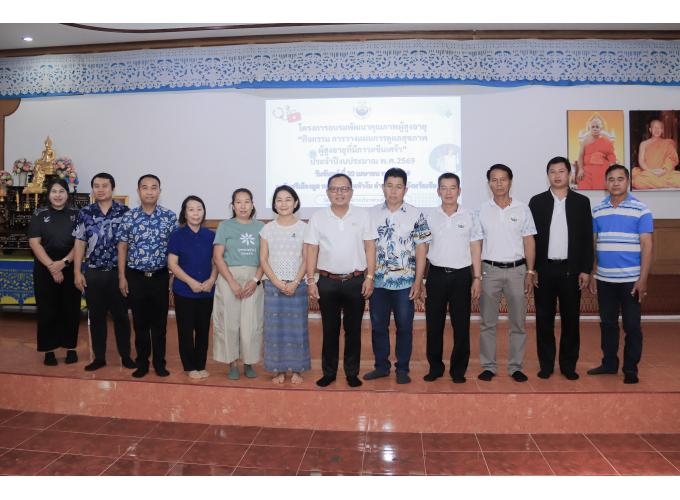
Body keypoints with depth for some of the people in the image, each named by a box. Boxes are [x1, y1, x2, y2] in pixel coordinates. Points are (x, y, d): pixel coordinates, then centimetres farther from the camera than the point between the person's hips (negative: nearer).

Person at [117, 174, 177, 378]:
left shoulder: (170, 216, -2)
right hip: (136, 276, 1)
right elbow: (122, 248, 4)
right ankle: (142, 363, 22)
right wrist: (122, 277, 1)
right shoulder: (129, 217, -1)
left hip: (160, 276, 0)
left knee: (160, 321, 8)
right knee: (140, 321, 9)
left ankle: (160, 362, 20)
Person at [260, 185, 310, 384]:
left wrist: (295, 283, -12)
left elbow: (306, 260, -2)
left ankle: (296, 369, 17)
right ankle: (279, 369, 15)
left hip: (297, 285, -1)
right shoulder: (267, 229, 2)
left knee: (296, 327, 4)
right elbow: (263, 259, 1)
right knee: (275, 327, 4)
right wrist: (277, 282, -10)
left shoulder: (303, 228, -1)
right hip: (273, 285, 1)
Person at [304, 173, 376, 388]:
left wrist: (369, 277, -5)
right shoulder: (317, 218, 2)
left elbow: (370, 247, 1)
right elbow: (312, 250, 3)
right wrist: (310, 280, -2)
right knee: (330, 330, 9)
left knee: (353, 330, 8)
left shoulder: (362, 215, 1)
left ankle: (352, 372, 21)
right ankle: (329, 372, 22)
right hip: (328, 282, 1)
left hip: (356, 281, 0)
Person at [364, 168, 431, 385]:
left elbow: (421, 249, -2)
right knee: (378, 325, 10)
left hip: (405, 282, -2)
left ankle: (402, 369, 20)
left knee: (404, 326, 6)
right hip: (377, 281, 2)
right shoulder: (372, 214, 4)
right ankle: (381, 366, 25)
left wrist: (418, 281, -7)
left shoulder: (416, 215, -2)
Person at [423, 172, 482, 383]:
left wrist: (477, 278, -1)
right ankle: (435, 367, 20)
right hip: (436, 275, 1)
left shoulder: (470, 217, 3)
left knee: (461, 325, 5)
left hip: (462, 275, 0)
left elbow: (476, 249, 4)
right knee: (434, 324, 6)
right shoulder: (429, 217, 4)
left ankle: (458, 369, 19)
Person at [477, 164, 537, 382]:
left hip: (516, 269, 0)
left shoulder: (522, 209, 4)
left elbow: (529, 242, 5)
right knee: (488, 322, 4)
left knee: (518, 322, 6)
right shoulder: (482, 210, 3)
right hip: (489, 270, 0)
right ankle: (488, 366, 14)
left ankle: (516, 366, 17)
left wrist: (530, 272, -1)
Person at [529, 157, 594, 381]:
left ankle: (568, 365, 18)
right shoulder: (537, 202, 4)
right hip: (544, 270, 0)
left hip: (571, 270, 0)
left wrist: (586, 270, -2)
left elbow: (587, 238, 4)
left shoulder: (581, 202, 5)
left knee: (571, 319, 6)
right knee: (544, 319, 5)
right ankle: (546, 364, 15)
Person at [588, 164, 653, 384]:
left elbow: (646, 246, -6)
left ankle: (631, 369, 16)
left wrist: (643, 279, -11)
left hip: (631, 280, -3)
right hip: (604, 279, 3)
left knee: (632, 326, 4)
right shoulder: (597, 210, 6)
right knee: (607, 323, 12)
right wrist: (591, 275, 5)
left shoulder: (640, 209, -3)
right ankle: (609, 363, 26)